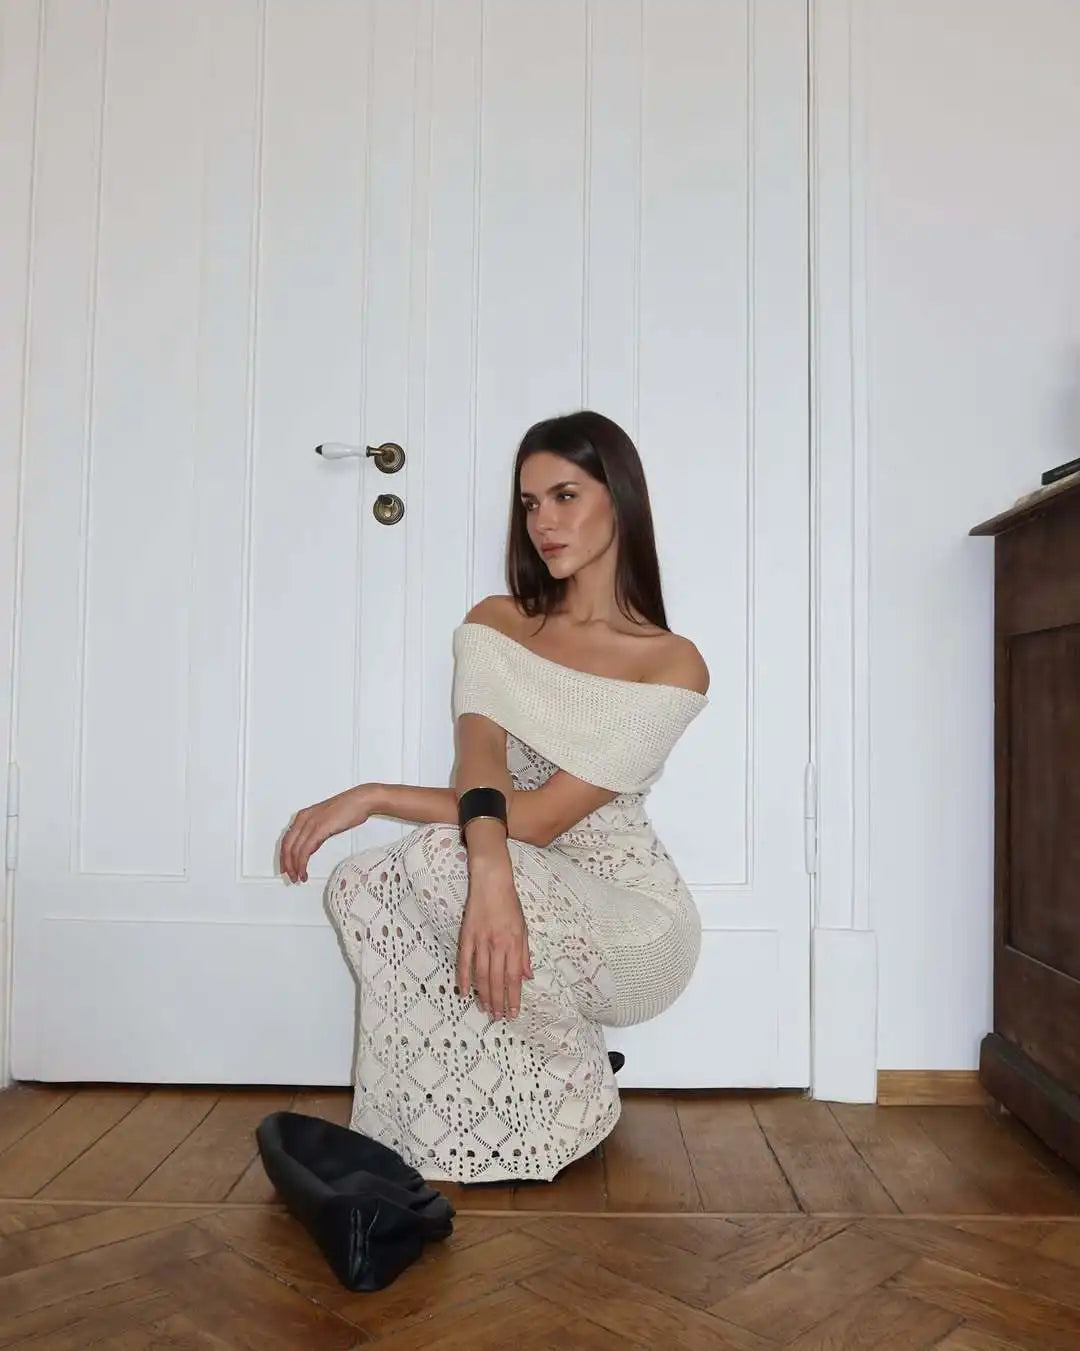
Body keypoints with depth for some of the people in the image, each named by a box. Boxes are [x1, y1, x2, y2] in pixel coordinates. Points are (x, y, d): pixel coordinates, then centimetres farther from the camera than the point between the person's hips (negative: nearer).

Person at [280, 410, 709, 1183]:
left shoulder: (672, 666, -12)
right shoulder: (494, 625, 1)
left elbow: (542, 816, -19)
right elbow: (479, 766, -18)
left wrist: (374, 797, -19)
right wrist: (489, 868, -41)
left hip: (631, 922, -4)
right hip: (520, 888, 4)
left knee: (438, 858, -31)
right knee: (362, 886, -24)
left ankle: (563, 1102, -8)